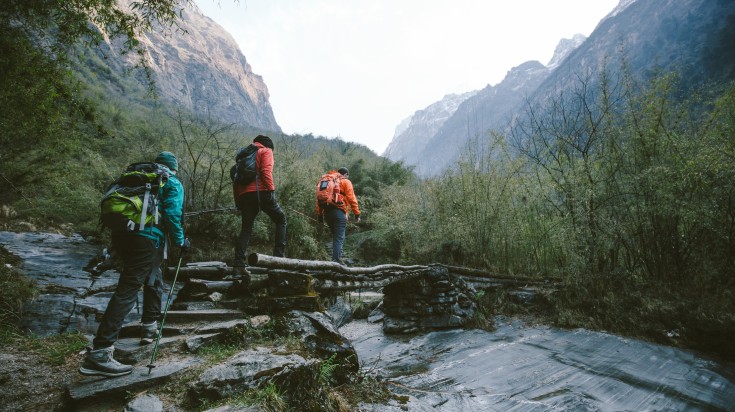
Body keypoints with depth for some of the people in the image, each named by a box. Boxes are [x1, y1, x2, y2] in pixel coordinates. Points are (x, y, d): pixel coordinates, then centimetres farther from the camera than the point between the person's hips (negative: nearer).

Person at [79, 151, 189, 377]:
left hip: (121, 234, 8)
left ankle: (150, 327, 34)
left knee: (153, 280, 25)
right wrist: (180, 241, 1)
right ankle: (99, 353, -15)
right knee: (127, 290, -11)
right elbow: (172, 214, -8)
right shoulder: (173, 184, 6)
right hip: (146, 238, -8)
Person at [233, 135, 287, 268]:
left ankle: (239, 263, -1)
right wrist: (271, 190, -12)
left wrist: (238, 202, 21)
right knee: (281, 220, 9)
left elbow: (236, 179, 22)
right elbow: (266, 172, -10)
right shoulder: (265, 151, 10)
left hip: (244, 195, 6)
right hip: (261, 192, -6)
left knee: (246, 228, 8)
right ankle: (279, 255, 0)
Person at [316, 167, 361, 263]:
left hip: (326, 211, 6)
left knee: (335, 236, 18)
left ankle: (335, 259, 16)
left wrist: (319, 214, 16)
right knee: (339, 238, -5)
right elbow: (351, 198, -6)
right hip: (339, 211, -6)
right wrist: (357, 213, -4)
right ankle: (336, 261, -12)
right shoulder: (346, 182, 5)